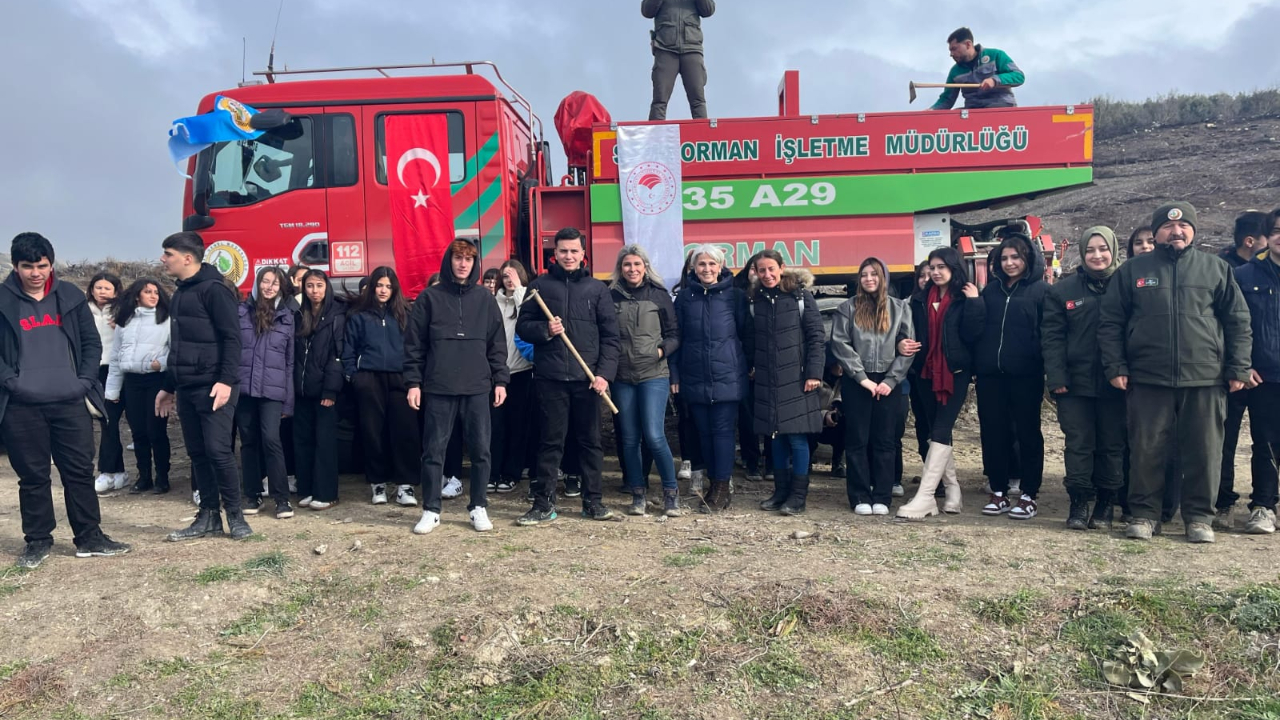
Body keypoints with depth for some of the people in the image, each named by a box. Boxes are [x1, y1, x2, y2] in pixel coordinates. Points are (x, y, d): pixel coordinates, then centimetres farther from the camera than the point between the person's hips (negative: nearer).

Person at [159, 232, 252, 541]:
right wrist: (169, 387, 24)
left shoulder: (213, 289, -10)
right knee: (198, 453, 9)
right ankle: (209, 516, 16)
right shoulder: (180, 294, 17)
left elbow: (231, 337, -16)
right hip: (186, 389, 9)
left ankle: (235, 514, 3)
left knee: (218, 449, -8)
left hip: (213, 387, -9)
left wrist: (226, 380, -23)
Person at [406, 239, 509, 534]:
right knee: (434, 450, 3)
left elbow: (497, 344, 10)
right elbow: (414, 344, 2)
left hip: (478, 387, 2)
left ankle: (479, 507, 16)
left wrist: (500, 380, 4)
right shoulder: (430, 297, 3)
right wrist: (413, 382, -3)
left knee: (481, 449, 4)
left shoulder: (485, 298, 8)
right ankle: (431, 510, 13)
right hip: (438, 388, -1)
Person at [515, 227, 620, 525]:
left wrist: (605, 373, -5)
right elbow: (522, 326, 9)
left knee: (590, 441, 7)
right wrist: (544, 330, -12)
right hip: (551, 377, -1)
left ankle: (593, 501, 18)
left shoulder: (597, 288, 8)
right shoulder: (541, 285, 8)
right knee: (551, 441, 3)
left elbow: (610, 336, 5)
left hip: (587, 378, 1)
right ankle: (544, 504, 11)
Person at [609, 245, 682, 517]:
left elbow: (674, 333, 6)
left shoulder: (659, 294, 2)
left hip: (654, 375, -2)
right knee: (629, 439, 6)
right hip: (622, 377, 2)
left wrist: (663, 350, -11)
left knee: (653, 436, -10)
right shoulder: (612, 296, 5)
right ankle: (638, 494, 19)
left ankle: (671, 492, 6)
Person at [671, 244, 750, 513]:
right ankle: (718, 486, 19)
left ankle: (721, 487, 5)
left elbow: (745, 333, 4)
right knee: (704, 432, 8)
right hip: (694, 377, 3)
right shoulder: (684, 296, 5)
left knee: (722, 430, -2)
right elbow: (675, 336, 7)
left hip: (727, 376, -3)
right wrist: (674, 374, 3)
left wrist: (749, 365, -1)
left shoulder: (735, 295, 0)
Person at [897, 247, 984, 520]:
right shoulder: (920, 299, 10)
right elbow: (915, 332, 13)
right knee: (938, 431, 10)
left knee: (940, 431, -11)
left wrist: (974, 302, -17)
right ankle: (952, 489, 23)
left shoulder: (966, 298, -3)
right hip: (927, 372, 5)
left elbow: (971, 334, -13)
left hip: (956, 372, -5)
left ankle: (924, 498, -16)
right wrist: (903, 343, -7)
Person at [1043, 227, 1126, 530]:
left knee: (1111, 445, 8)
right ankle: (1079, 502, 11)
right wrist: (1056, 377, -9)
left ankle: (1106, 504, 18)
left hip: (1114, 381, 0)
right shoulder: (1063, 290, 4)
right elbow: (1052, 336, 0)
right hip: (1075, 381, 0)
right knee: (1078, 443, 2)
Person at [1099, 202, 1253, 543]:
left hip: (1205, 379, 1)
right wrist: (1115, 367, -2)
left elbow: (1238, 322, 9)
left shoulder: (1216, 268, 9)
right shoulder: (1132, 270, 7)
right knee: (1147, 451, 3)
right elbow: (1110, 323, 6)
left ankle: (1199, 516, 18)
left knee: (1204, 452, 5)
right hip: (1148, 380, -1)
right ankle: (1144, 514, 15)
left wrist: (1238, 368, 2)